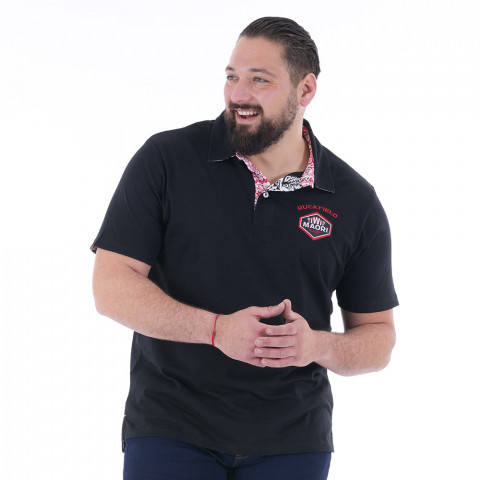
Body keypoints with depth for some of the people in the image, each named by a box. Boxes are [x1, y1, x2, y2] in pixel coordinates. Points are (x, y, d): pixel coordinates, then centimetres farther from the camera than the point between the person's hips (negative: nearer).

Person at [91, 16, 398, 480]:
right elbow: (112, 286, -7)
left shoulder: (355, 202, 2)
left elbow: (378, 339, 8)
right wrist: (216, 329, -19)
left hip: (292, 440, 2)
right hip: (169, 430, -1)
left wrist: (317, 346, -14)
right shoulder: (165, 160, -2)